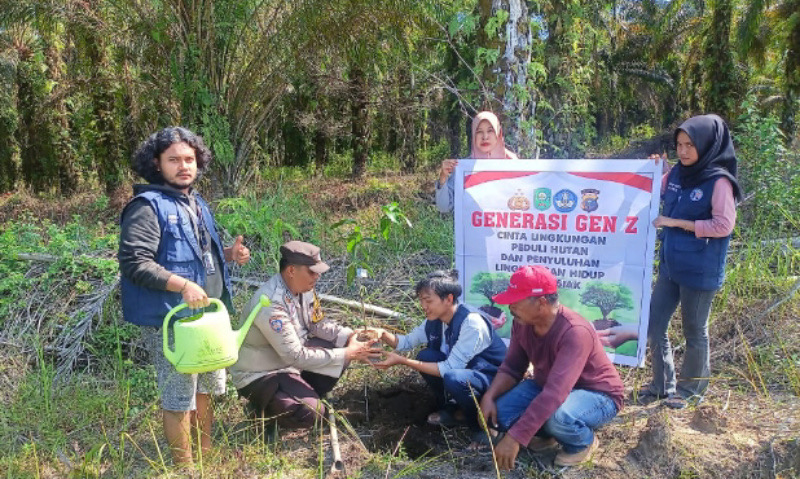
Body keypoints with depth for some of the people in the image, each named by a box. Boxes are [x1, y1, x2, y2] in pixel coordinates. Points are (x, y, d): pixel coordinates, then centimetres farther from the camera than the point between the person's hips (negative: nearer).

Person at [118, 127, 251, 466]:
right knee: (179, 397, 3)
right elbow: (134, 261, -24)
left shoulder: (194, 201, 13)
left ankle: (206, 454, 40)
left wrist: (228, 254, 4)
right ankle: (185, 466, 21)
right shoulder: (148, 206, -16)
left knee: (207, 387, 21)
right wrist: (183, 285, -32)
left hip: (205, 314, 9)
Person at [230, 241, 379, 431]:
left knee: (340, 346, -3)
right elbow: (296, 357, -31)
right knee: (311, 413, -24)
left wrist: (351, 337, -13)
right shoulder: (271, 304, -33)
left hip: (289, 359, 8)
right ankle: (263, 406, 4)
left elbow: (319, 324, 4)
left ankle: (306, 394, 8)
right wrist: (347, 354, -27)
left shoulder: (304, 288, -8)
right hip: (259, 375, -8)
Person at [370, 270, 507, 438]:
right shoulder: (435, 320, -5)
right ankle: (451, 410, 6)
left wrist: (402, 361, -29)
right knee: (426, 357, -11)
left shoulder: (472, 322, -29)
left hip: (493, 376, -7)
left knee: (454, 379, -34)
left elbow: (450, 368, -29)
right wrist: (384, 334, -13)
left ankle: (477, 419, -4)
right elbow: (407, 341, 8)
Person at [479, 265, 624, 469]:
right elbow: (511, 368, -2)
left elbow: (555, 394, -44)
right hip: (546, 385, 6)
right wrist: (489, 396, -22)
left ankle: (584, 441, -3)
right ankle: (548, 432, 13)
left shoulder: (574, 332, -36)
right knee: (498, 412, -16)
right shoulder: (522, 323, -12)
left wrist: (515, 437, -46)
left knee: (557, 416, -39)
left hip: (598, 395, -6)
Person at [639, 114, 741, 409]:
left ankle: (690, 389, 28)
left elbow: (723, 226, -18)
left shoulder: (719, 182, -13)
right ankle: (663, 384, 27)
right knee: (653, 325, 10)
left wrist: (677, 222, -17)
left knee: (695, 331, 10)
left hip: (700, 272, -6)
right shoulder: (676, 174, 4)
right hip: (670, 266, 6)